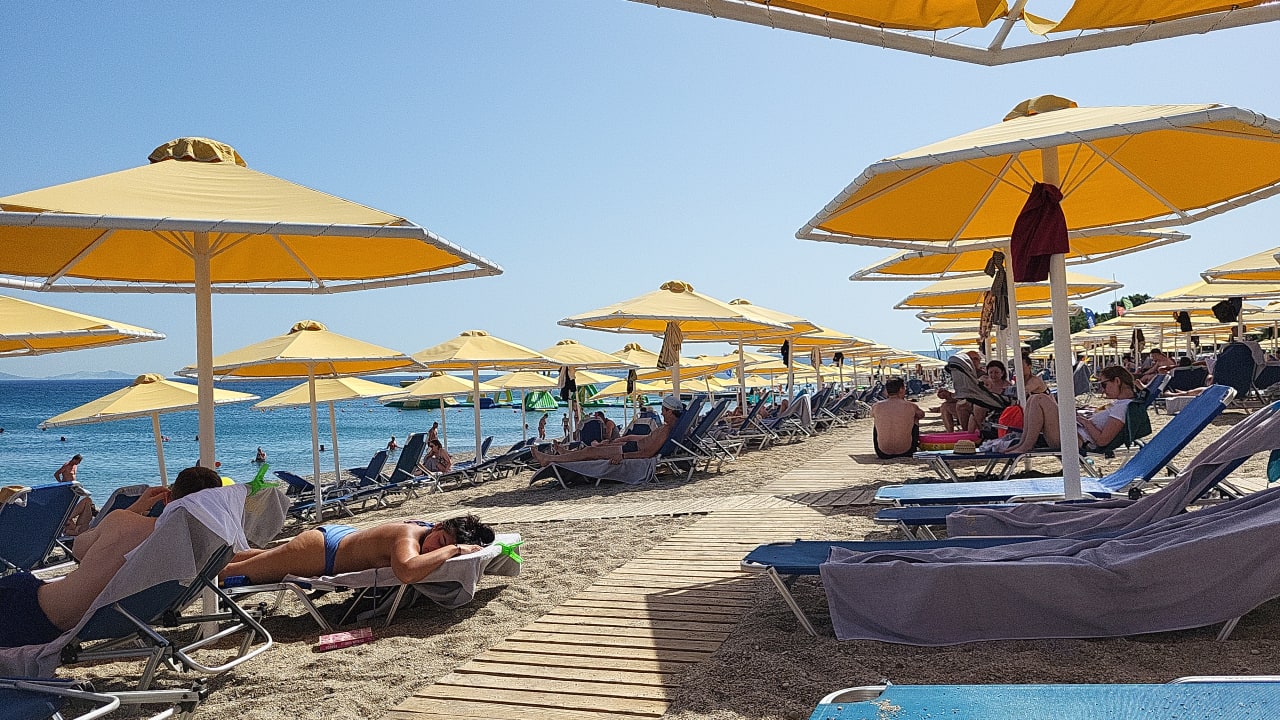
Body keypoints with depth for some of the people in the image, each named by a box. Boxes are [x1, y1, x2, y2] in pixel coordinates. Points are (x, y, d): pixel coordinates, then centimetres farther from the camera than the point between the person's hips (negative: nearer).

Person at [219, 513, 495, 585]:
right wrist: (452, 548, -50)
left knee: (262, 557, 34)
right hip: (318, 549, -8)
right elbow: (406, 571, -62)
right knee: (230, 573, 11)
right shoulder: (409, 536, -38)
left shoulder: (425, 525, -15)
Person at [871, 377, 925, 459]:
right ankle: (914, 448, 41)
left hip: (883, 454, 0)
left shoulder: (876, 407, -6)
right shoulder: (910, 406, -8)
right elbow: (921, 415, 17)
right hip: (906, 452, 0)